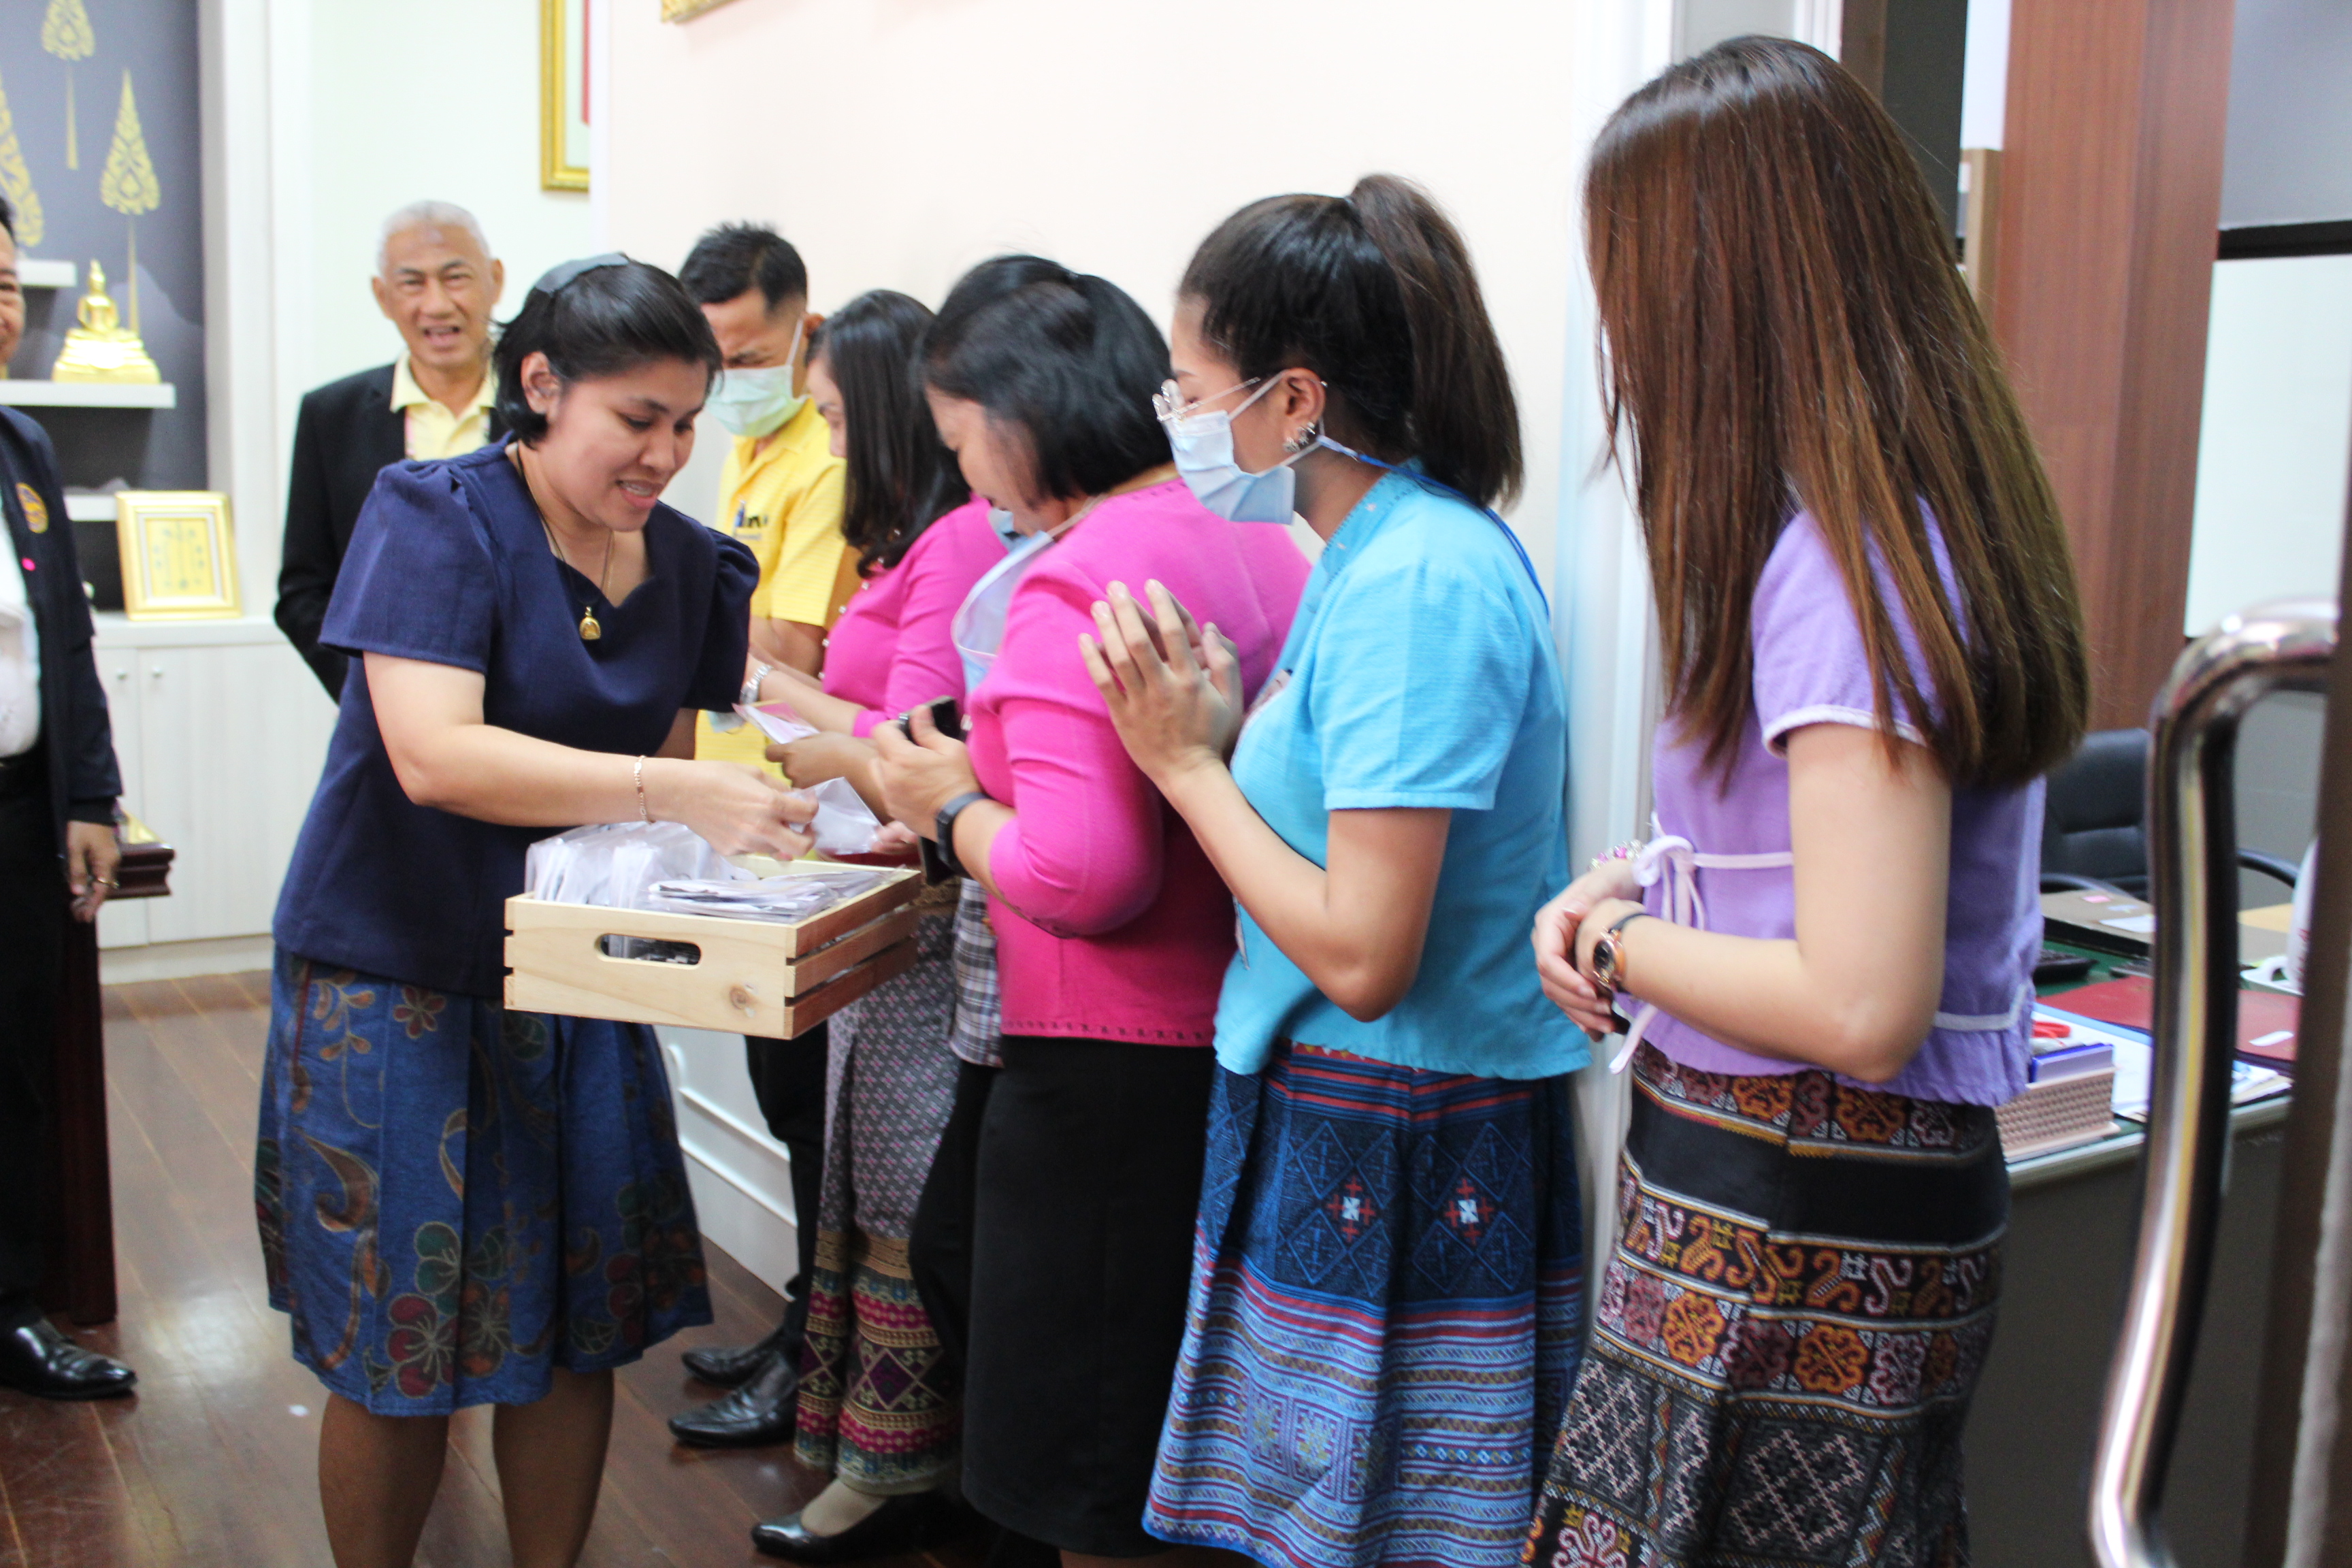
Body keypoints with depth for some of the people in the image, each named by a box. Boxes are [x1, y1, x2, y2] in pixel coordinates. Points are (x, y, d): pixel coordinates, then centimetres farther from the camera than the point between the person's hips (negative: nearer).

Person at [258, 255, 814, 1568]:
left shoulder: (688, 563, 3)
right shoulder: (437, 514, -14)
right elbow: (434, 753, -26)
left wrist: (753, 812, -11)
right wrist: (671, 793, -34)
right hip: (398, 980, -5)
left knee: (578, 1327, 11)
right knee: (396, 1349, 5)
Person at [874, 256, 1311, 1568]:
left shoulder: (1073, 584, -18)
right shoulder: (1263, 549, 7)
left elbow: (1081, 876, -26)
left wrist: (952, 807, -7)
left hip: (1111, 1066, -8)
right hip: (1240, 1049, 9)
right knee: (1192, 1459, 23)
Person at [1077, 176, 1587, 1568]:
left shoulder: (1415, 582, -21)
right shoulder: (1404, 544, 9)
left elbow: (1363, 957, -24)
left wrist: (1188, 764, -14)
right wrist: (1230, 738, -2)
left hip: (1397, 1152, -9)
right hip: (1345, 1129, 9)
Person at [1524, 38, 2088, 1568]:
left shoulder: (1838, 563, -22)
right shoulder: (1928, 519, 7)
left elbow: (1864, 1007, -26)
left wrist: (1614, 940, -11)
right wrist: (1647, 876, 5)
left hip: (1796, 1233, -9)